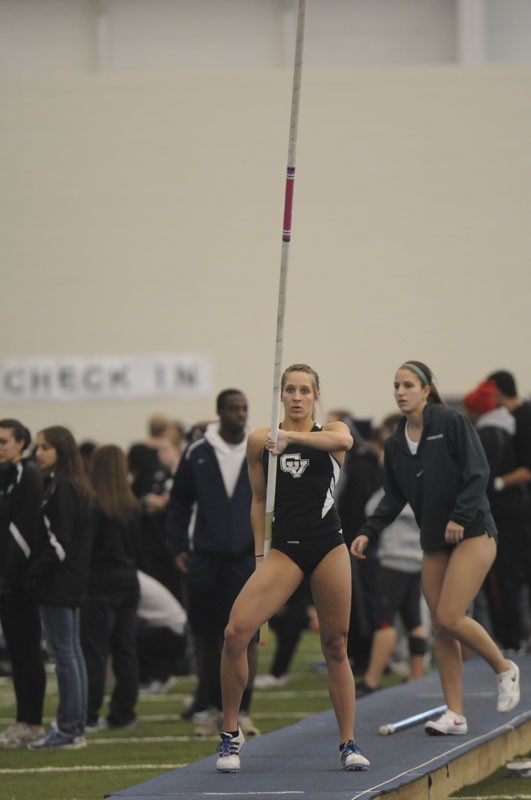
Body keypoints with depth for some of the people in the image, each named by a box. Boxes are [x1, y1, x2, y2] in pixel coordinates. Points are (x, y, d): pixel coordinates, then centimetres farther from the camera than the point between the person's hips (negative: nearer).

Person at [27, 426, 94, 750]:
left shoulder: (61, 488, -16)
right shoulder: (77, 487, 14)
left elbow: (58, 540, -20)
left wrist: (37, 570, -12)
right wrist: (40, 568, 15)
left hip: (58, 581, -10)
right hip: (73, 580, 10)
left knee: (64, 652, -8)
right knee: (72, 651, 12)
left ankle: (69, 730, -7)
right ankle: (75, 726, 16)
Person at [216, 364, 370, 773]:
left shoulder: (331, 432, 4)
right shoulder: (260, 441, 7)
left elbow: (343, 440, -22)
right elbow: (259, 501, 14)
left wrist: (291, 436, -33)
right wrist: (260, 554, 8)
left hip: (329, 547, 0)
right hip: (284, 548, 0)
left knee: (336, 647, 3)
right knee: (236, 632, -17)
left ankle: (348, 742, 14)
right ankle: (231, 733, -5)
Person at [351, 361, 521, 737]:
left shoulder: (452, 422, -9)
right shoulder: (395, 443, 9)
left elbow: (478, 473, -12)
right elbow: (394, 498, 15)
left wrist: (460, 517, -20)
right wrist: (368, 532, 3)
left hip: (472, 535, -6)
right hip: (434, 543, 6)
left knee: (450, 617, -16)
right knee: (440, 628, 1)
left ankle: (504, 669, 9)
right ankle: (455, 714, 6)